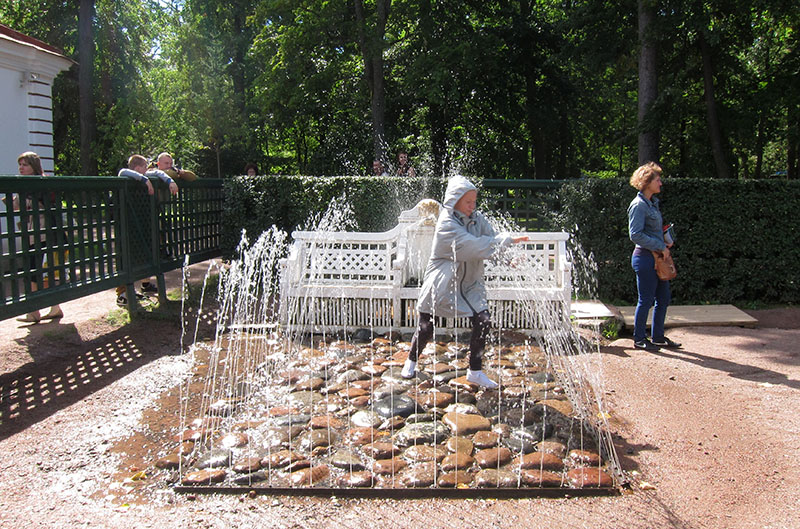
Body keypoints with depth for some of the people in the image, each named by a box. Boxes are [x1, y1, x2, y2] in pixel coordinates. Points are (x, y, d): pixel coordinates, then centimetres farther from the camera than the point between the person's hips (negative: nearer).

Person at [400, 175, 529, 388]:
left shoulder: (477, 218, 0)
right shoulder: (446, 224, -20)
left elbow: (491, 242, -6)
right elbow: (473, 246, -29)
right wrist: (507, 240, -27)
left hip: (469, 283, 5)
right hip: (442, 284, -5)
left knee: (483, 321, -7)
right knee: (426, 327, 4)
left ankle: (475, 371, 9)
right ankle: (411, 361, 32)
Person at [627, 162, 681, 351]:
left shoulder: (653, 203, 14)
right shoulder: (639, 205, -15)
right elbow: (635, 235, -21)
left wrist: (667, 240, 7)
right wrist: (661, 246, -17)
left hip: (658, 257, 9)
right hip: (645, 257, -9)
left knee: (663, 298, 14)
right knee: (646, 300, 0)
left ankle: (658, 336, 26)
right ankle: (639, 339, 13)